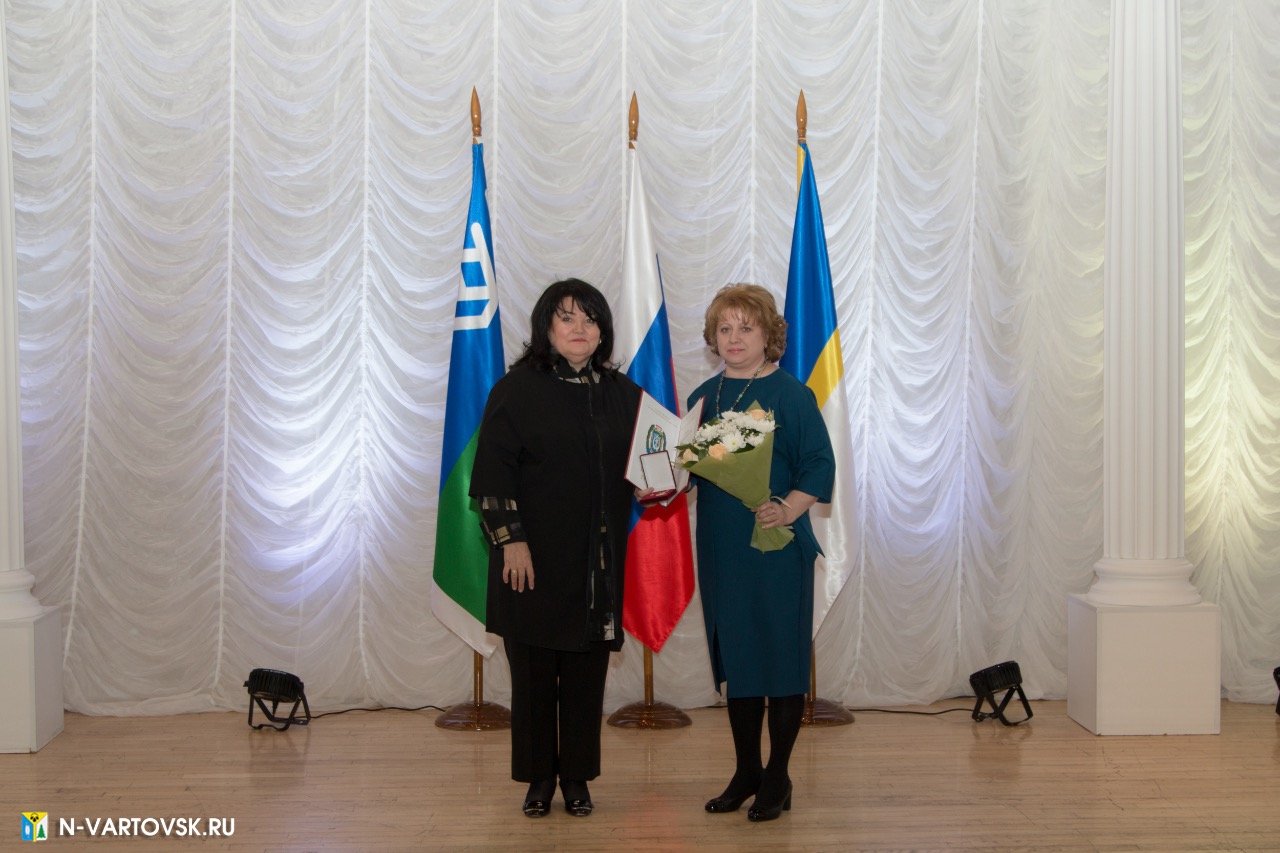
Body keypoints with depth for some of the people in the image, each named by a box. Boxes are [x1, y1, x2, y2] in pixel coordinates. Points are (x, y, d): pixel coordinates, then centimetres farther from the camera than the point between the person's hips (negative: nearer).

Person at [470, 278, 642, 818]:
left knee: (587, 672, 6)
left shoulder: (623, 393, 10)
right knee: (534, 672, 3)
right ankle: (539, 779, 17)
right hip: (535, 556, -3)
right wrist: (510, 538, -13)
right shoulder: (517, 389, -2)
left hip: (598, 559, 3)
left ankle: (577, 778, 19)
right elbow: (493, 471, -6)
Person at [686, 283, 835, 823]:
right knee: (735, 658, 12)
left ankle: (777, 778, 16)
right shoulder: (703, 397, 9)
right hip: (721, 548, 5)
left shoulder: (790, 395, -6)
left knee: (780, 660, 2)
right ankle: (746, 772, 26)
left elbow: (819, 466, -10)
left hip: (777, 547, -5)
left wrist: (788, 509, -25)